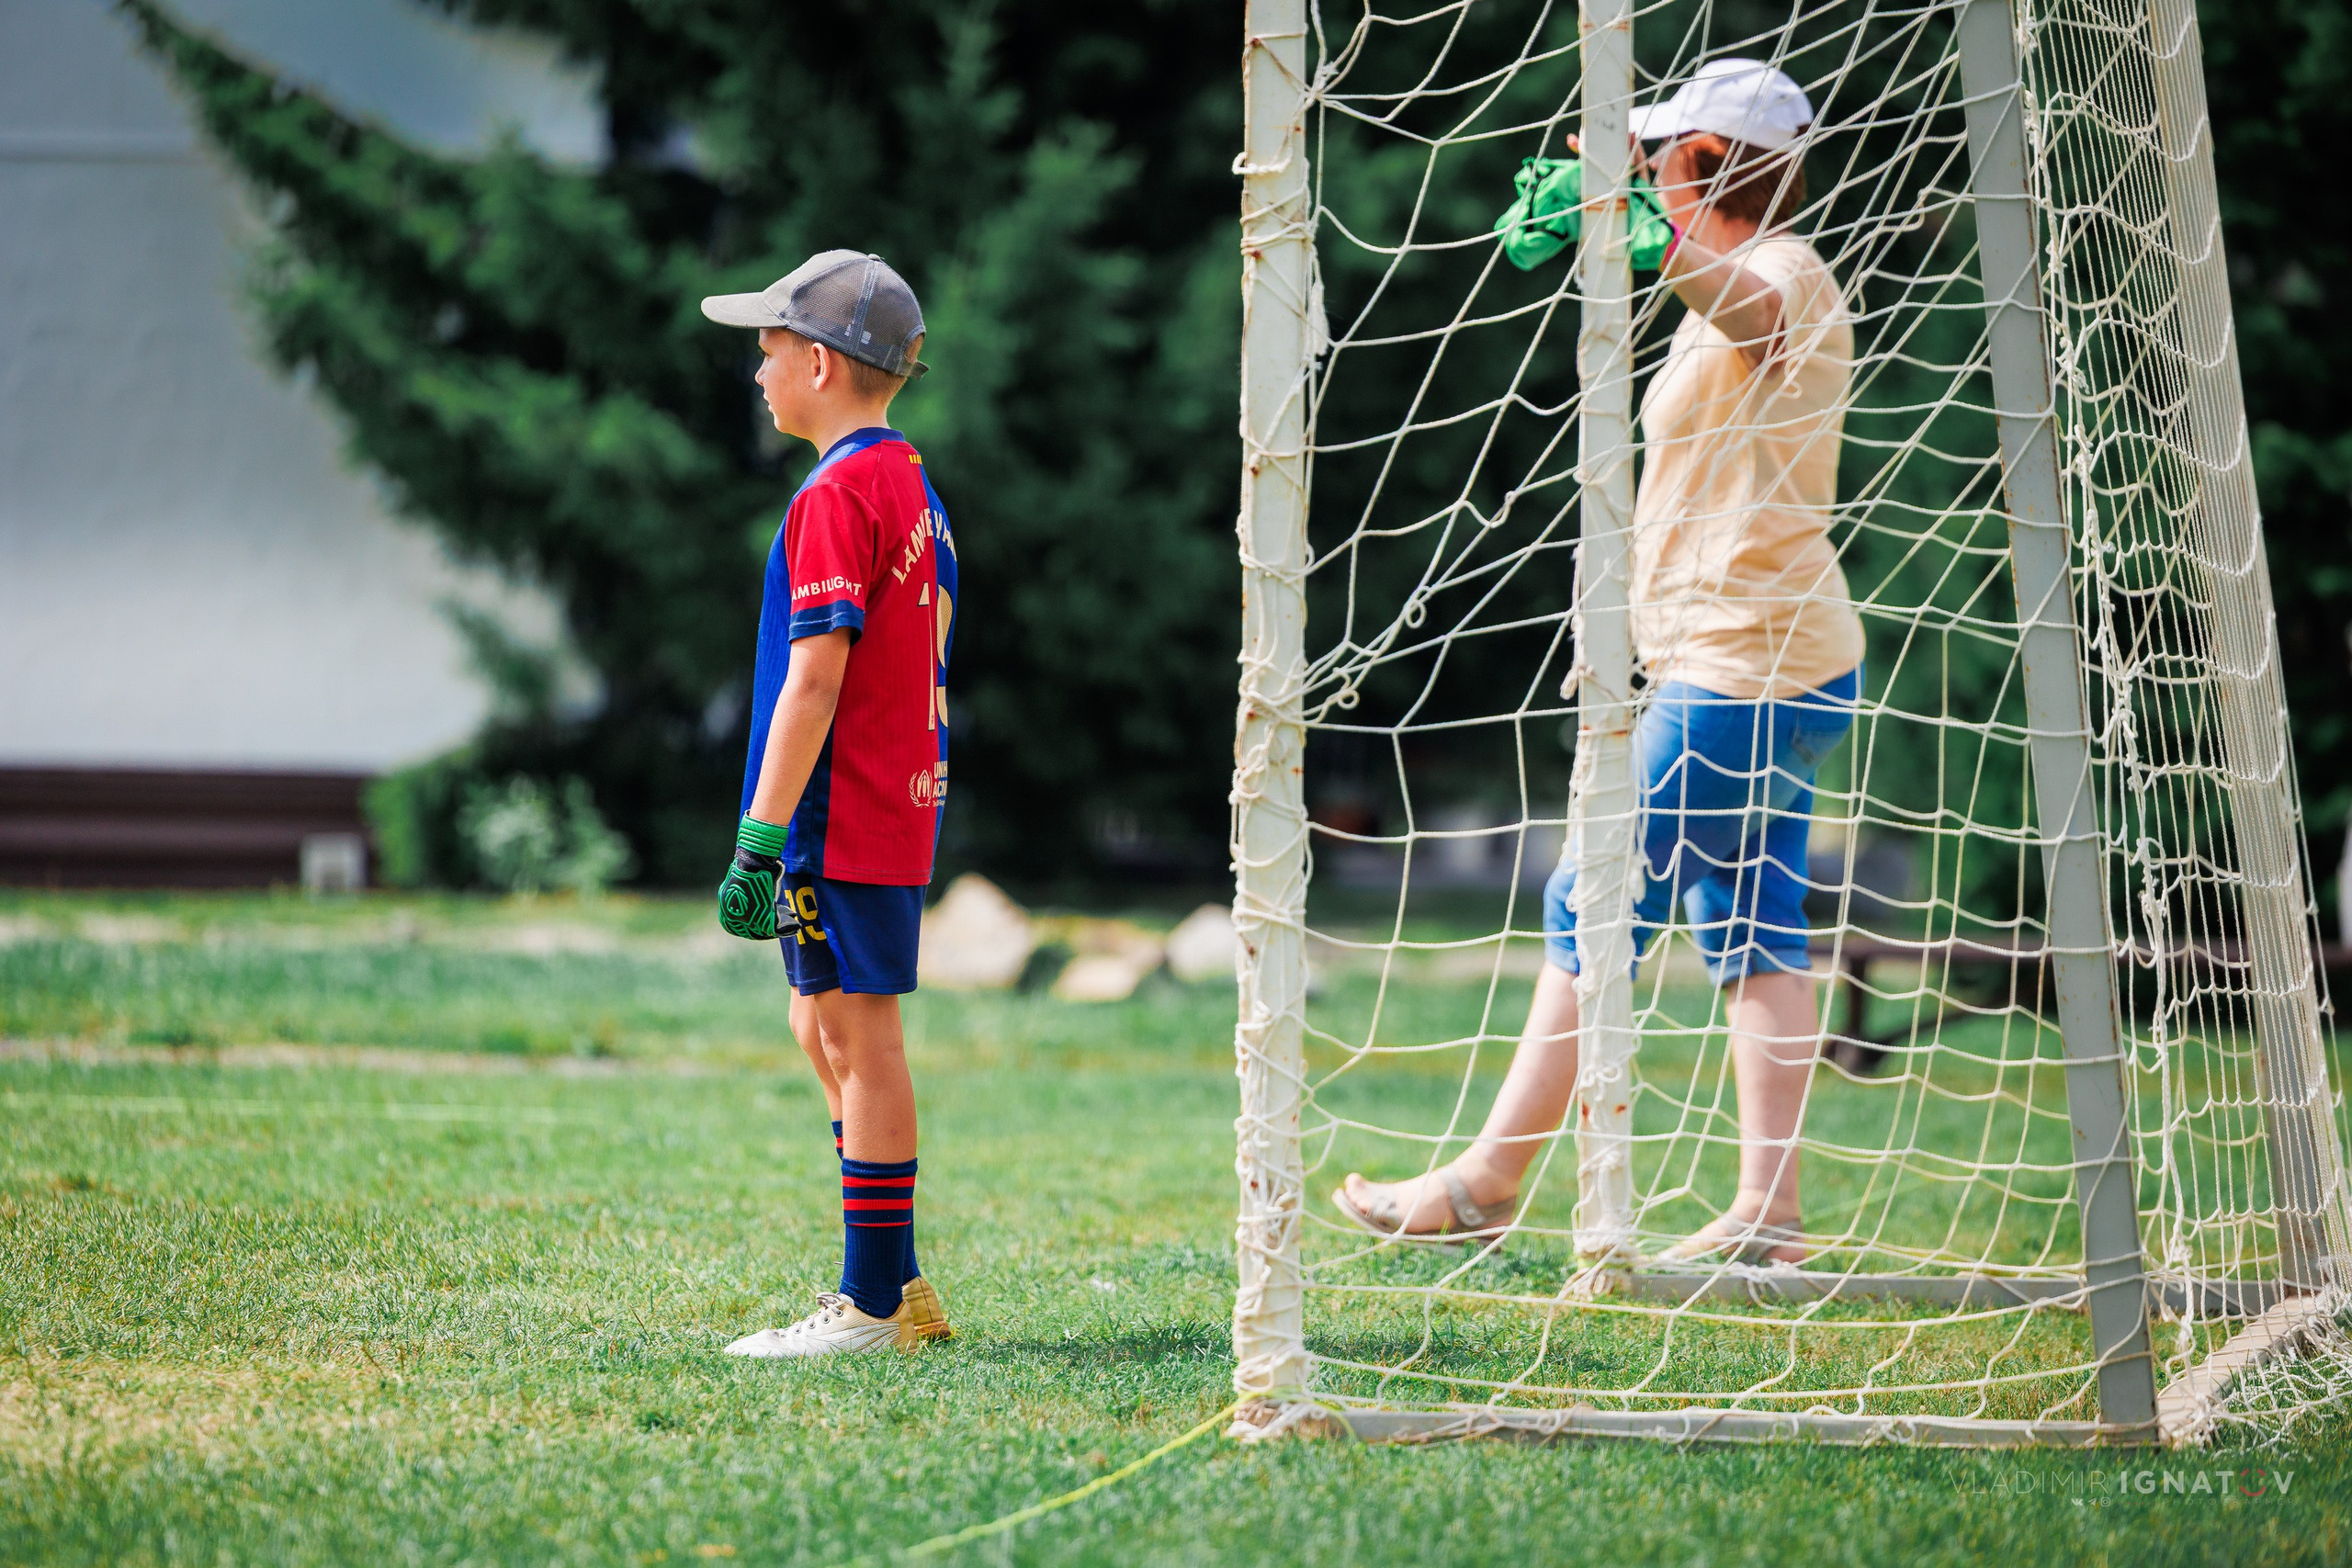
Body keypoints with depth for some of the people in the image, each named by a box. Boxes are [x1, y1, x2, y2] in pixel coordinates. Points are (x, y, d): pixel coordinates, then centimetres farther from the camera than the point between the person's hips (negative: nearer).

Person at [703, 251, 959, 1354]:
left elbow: (814, 679, -19)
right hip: (901, 805, 10)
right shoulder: (913, 487, 15)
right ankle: (891, 1285, 21)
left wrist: (760, 840, -20)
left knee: (859, 1036, -5)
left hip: (842, 813, -10)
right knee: (826, 1030, 17)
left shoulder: (836, 496, -14)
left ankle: (872, 1307, -2)